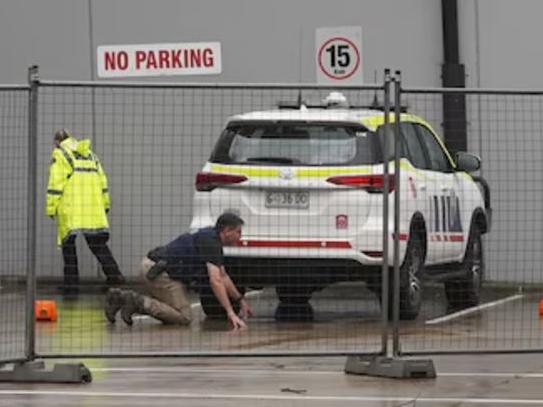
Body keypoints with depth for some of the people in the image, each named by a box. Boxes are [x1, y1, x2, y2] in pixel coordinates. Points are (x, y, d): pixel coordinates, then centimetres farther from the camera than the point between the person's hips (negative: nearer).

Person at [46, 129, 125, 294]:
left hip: (70, 210, -5)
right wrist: (105, 204, 24)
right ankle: (114, 274, 1)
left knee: (68, 244, 2)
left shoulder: (59, 155, -1)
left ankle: (71, 284, 0)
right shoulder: (90, 154, 18)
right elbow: (102, 180, 18)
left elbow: (55, 184, -8)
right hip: (92, 209, 5)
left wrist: (51, 208, -5)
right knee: (97, 242, 12)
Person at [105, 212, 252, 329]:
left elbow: (223, 276, 27)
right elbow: (215, 280, -25)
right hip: (156, 270, -10)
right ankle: (137, 302, -15)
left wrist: (241, 300, 26)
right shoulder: (210, 242, -16)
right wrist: (230, 313, -27)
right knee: (184, 317, -9)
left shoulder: (211, 238, 16)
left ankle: (119, 297, 12)